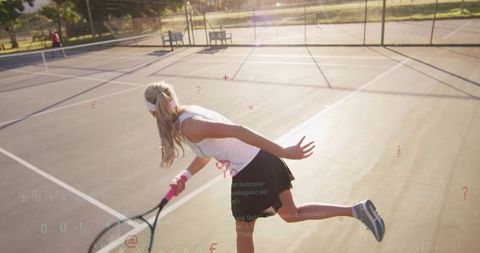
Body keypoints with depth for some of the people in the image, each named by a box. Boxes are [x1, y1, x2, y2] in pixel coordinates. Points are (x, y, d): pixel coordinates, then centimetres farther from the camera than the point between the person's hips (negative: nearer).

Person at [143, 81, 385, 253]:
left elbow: (237, 131, -27)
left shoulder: (188, 126, -18)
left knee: (244, 232, 17)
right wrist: (184, 176, 6)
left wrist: (283, 152, -27)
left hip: (250, 175, -8)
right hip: (264, 159, 9)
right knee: (291, 214, 24)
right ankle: (357, 210, 20)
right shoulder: (190, 112, 10)